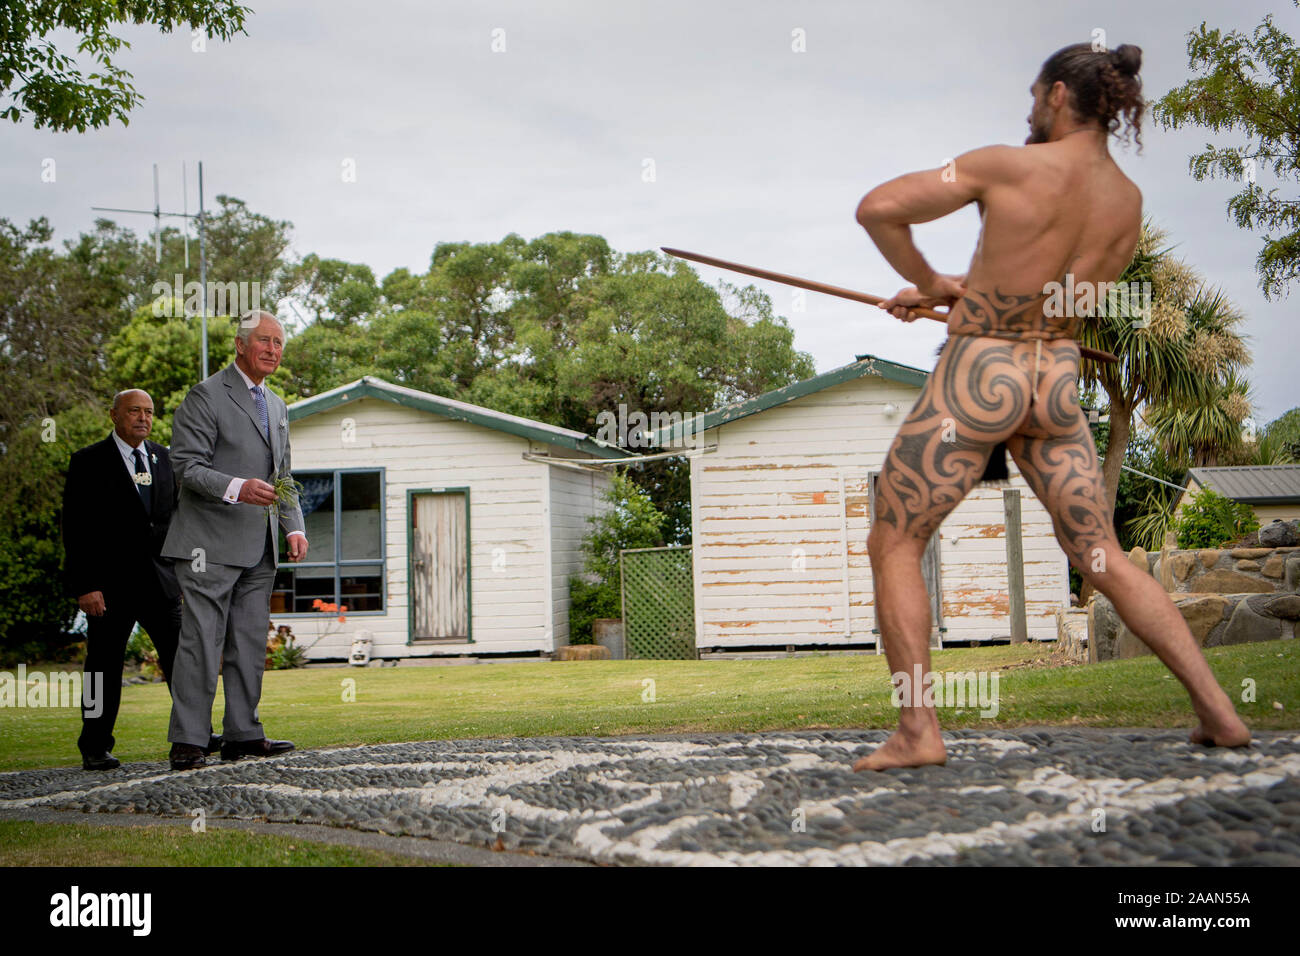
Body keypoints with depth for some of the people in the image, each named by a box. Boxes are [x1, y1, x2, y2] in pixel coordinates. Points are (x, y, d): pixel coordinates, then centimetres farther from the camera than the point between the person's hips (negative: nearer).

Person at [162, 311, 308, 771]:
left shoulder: (276, 406, 20)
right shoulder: (206, 396, -5)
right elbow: (188, 466, -12)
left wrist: (294, 527, 9)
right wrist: (237, 487, -28)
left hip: (258, 548, 8)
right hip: (211, 543, -8)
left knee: (250, 643, 9)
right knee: (202, 641, -9)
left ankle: (243, 735, 15)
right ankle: (187, 744, -6)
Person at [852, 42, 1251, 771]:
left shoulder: (1007, 166, -14)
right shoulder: (1130, 203, 4)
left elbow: (878, 208, -16)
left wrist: (928, 281, 0)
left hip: (975, 381, -5)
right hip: (1057, 384, 6)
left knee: (894, 547, 7)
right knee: (1104, 559, 15)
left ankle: (918, 731, -1)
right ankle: (1220, 712, 11)